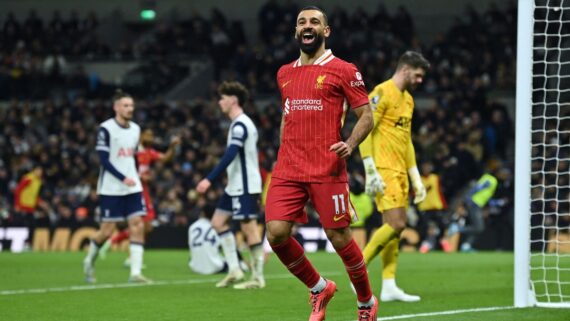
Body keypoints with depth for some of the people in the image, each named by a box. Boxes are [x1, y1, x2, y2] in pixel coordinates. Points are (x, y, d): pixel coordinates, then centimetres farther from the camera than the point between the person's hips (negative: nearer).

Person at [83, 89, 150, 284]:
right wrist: (123, 178, -21)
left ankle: (135, 273, -9)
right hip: (110, 189, -5)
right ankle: (90, 261, 26)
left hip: (133, 188, 5)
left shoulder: (135, 129, 10)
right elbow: (104, 160, -14)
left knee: (137, 226, -8)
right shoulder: (106, 129, -10)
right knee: (107, 231, -1)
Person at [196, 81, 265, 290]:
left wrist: (209, 180, -28)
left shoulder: (240, 125, -16)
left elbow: (230, 155, -25)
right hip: (236, 186, 11)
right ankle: (234, 269, 10)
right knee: (218, 221, 11)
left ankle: (258, 278, -3)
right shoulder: (241, 123, 16)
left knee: (249, 227, -7)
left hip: (245, 186, -11)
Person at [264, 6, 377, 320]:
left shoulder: (343, 70, 0)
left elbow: (366, 115, 0)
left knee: (339, 237, -2)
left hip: (327, 170, -5)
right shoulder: (285, 73, 16)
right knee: (276, 233, -9)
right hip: (288, 169, 5)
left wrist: (350, 144, -18)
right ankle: (319, 288, 14)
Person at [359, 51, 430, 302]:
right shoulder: (383, 93, -9)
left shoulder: (408, 99, 19)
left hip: (399, 172, 9)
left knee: (394, 228, 5)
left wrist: (416, 178, 21)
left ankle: (388, 286, 5)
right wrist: (371, 172, -20)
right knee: (396, 224, -15)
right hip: (384, 171, -9)